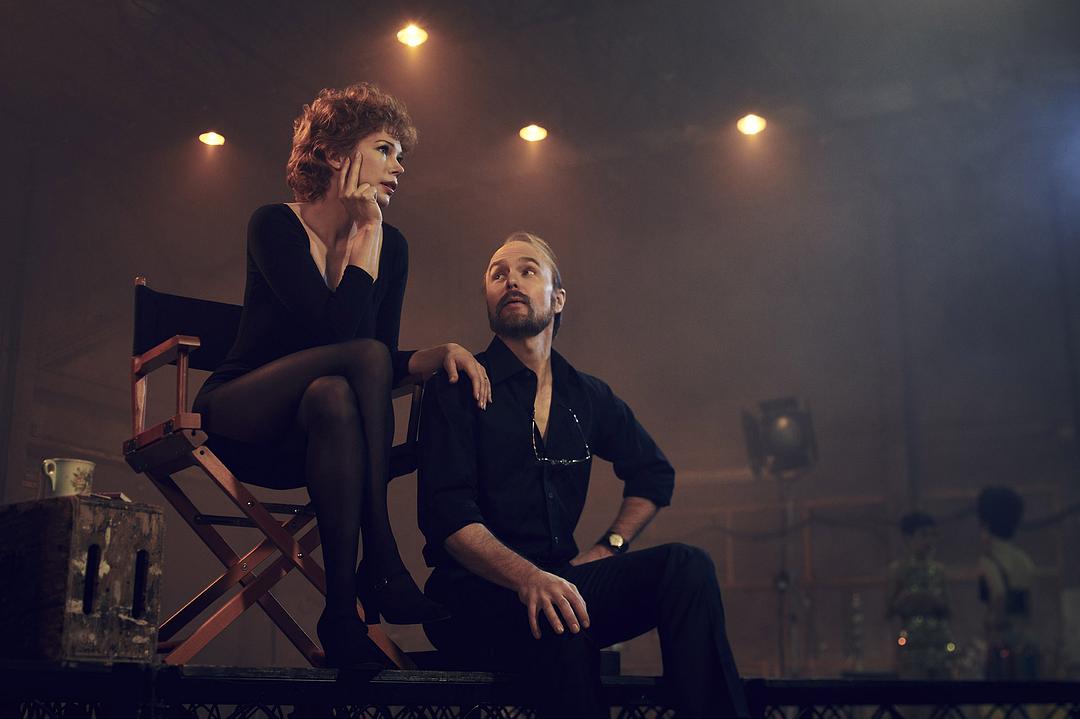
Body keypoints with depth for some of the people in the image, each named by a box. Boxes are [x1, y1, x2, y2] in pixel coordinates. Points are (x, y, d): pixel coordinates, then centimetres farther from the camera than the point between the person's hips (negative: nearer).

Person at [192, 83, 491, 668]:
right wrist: (367, 231, -19)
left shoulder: (390, 246, 4)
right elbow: (340, 331, -26)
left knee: (334, 397, -35)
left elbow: (385, 370, 4)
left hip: (312, 436, 4)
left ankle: (343, 610, -34)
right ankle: (381, 565, -31)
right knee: (363, 354, -32)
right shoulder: (275, 226, -11)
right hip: (239, 420, -4)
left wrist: (441, 351, -16)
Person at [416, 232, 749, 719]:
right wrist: (528, 578, -29)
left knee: (686, 566, -20)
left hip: (560, 576, 5)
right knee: (557, 618, -38)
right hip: (476, 595, -5)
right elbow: (446, 514, -13)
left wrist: (608, 548, 10)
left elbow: (653, 475, 29)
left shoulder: (587, 396, 15)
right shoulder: (458, 389, -1)